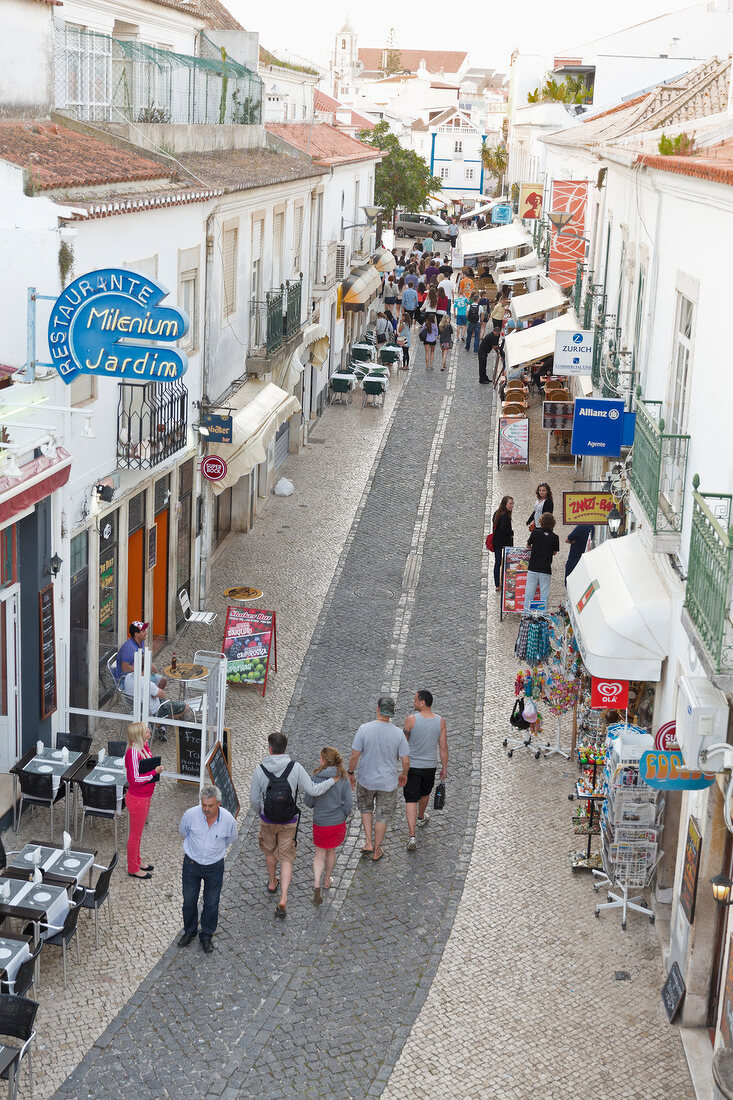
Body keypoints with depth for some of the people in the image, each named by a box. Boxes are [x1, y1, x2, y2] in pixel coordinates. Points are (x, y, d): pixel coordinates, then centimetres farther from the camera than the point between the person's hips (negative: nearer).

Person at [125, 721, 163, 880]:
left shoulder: (144, 747, 0)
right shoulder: (134, 752, -27)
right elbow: (134, 779, -26)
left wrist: (156, 769, -1)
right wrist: (154, 772, -22)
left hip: (145, 797, 9)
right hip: (137, 799, -9)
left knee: (138, 831, 24)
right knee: (135, 833, 7)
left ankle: (137, 861, 40)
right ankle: (133, 869, 22)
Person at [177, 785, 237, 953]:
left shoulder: (228, 820, -21)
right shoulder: (191, 814, -21)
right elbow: (183, 832, 3)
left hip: (214, 867, 0)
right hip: (191, 864, 0)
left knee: (211, 904, 11)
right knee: (189, 901, 14)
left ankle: (206, 936, 32)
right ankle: (189, 932, 39)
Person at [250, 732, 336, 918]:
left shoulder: (260, 770, -16)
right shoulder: (295, 768, -18)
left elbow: (254, 798, -8)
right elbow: (313, 790, -19)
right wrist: (333, 780, -3)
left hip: (267, 821, 1)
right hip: (289, 822, -1)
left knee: (270, 851, 28)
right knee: (286, 859, 10)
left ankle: (272, 883, 50)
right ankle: (283, 899, -3)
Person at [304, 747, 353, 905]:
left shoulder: (316, 778, -15)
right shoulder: (343, 779, -11)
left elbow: (309, 802, -7)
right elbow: (348, 802, -10)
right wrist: (343, 817, 7)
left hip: (320, 823, -2)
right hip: (338, 822, 2)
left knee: (320, 853, 14)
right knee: (331, 851, 24)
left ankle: (317, 884, -4)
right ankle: (327, 881, 40)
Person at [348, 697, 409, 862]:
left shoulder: (364, 729, -18)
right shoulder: (398, 733, -15)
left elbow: (354, 756, -15)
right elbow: (406, 761, -9)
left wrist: (350, 773, 2)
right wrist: (404, 774, 12)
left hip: (366, 781, 0)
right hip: (388, 783, 0)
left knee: (366, 808, 27)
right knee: (382, 817, 17)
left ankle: (369, 843, 19)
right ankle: (377, 852, 29)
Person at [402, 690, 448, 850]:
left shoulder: (411, 719, -17)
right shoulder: (440, 721, -8)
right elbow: (443, 747, -4)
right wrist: (444, 768, 7)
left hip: (412, 765, -3)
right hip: (430, 765, 4)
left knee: (411, 800, 0)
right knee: (425, 793, 29)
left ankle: (412, 836, -11)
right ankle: (421, 817, 55)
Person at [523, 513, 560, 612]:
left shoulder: (535, 533, -6)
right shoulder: (554, 537, -5)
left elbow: (528, 545, 9)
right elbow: (554, 552, 6)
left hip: (533, 568, 0)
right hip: (546, 570, 0)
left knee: (529, 592, 8)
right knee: (544, 593, 7)